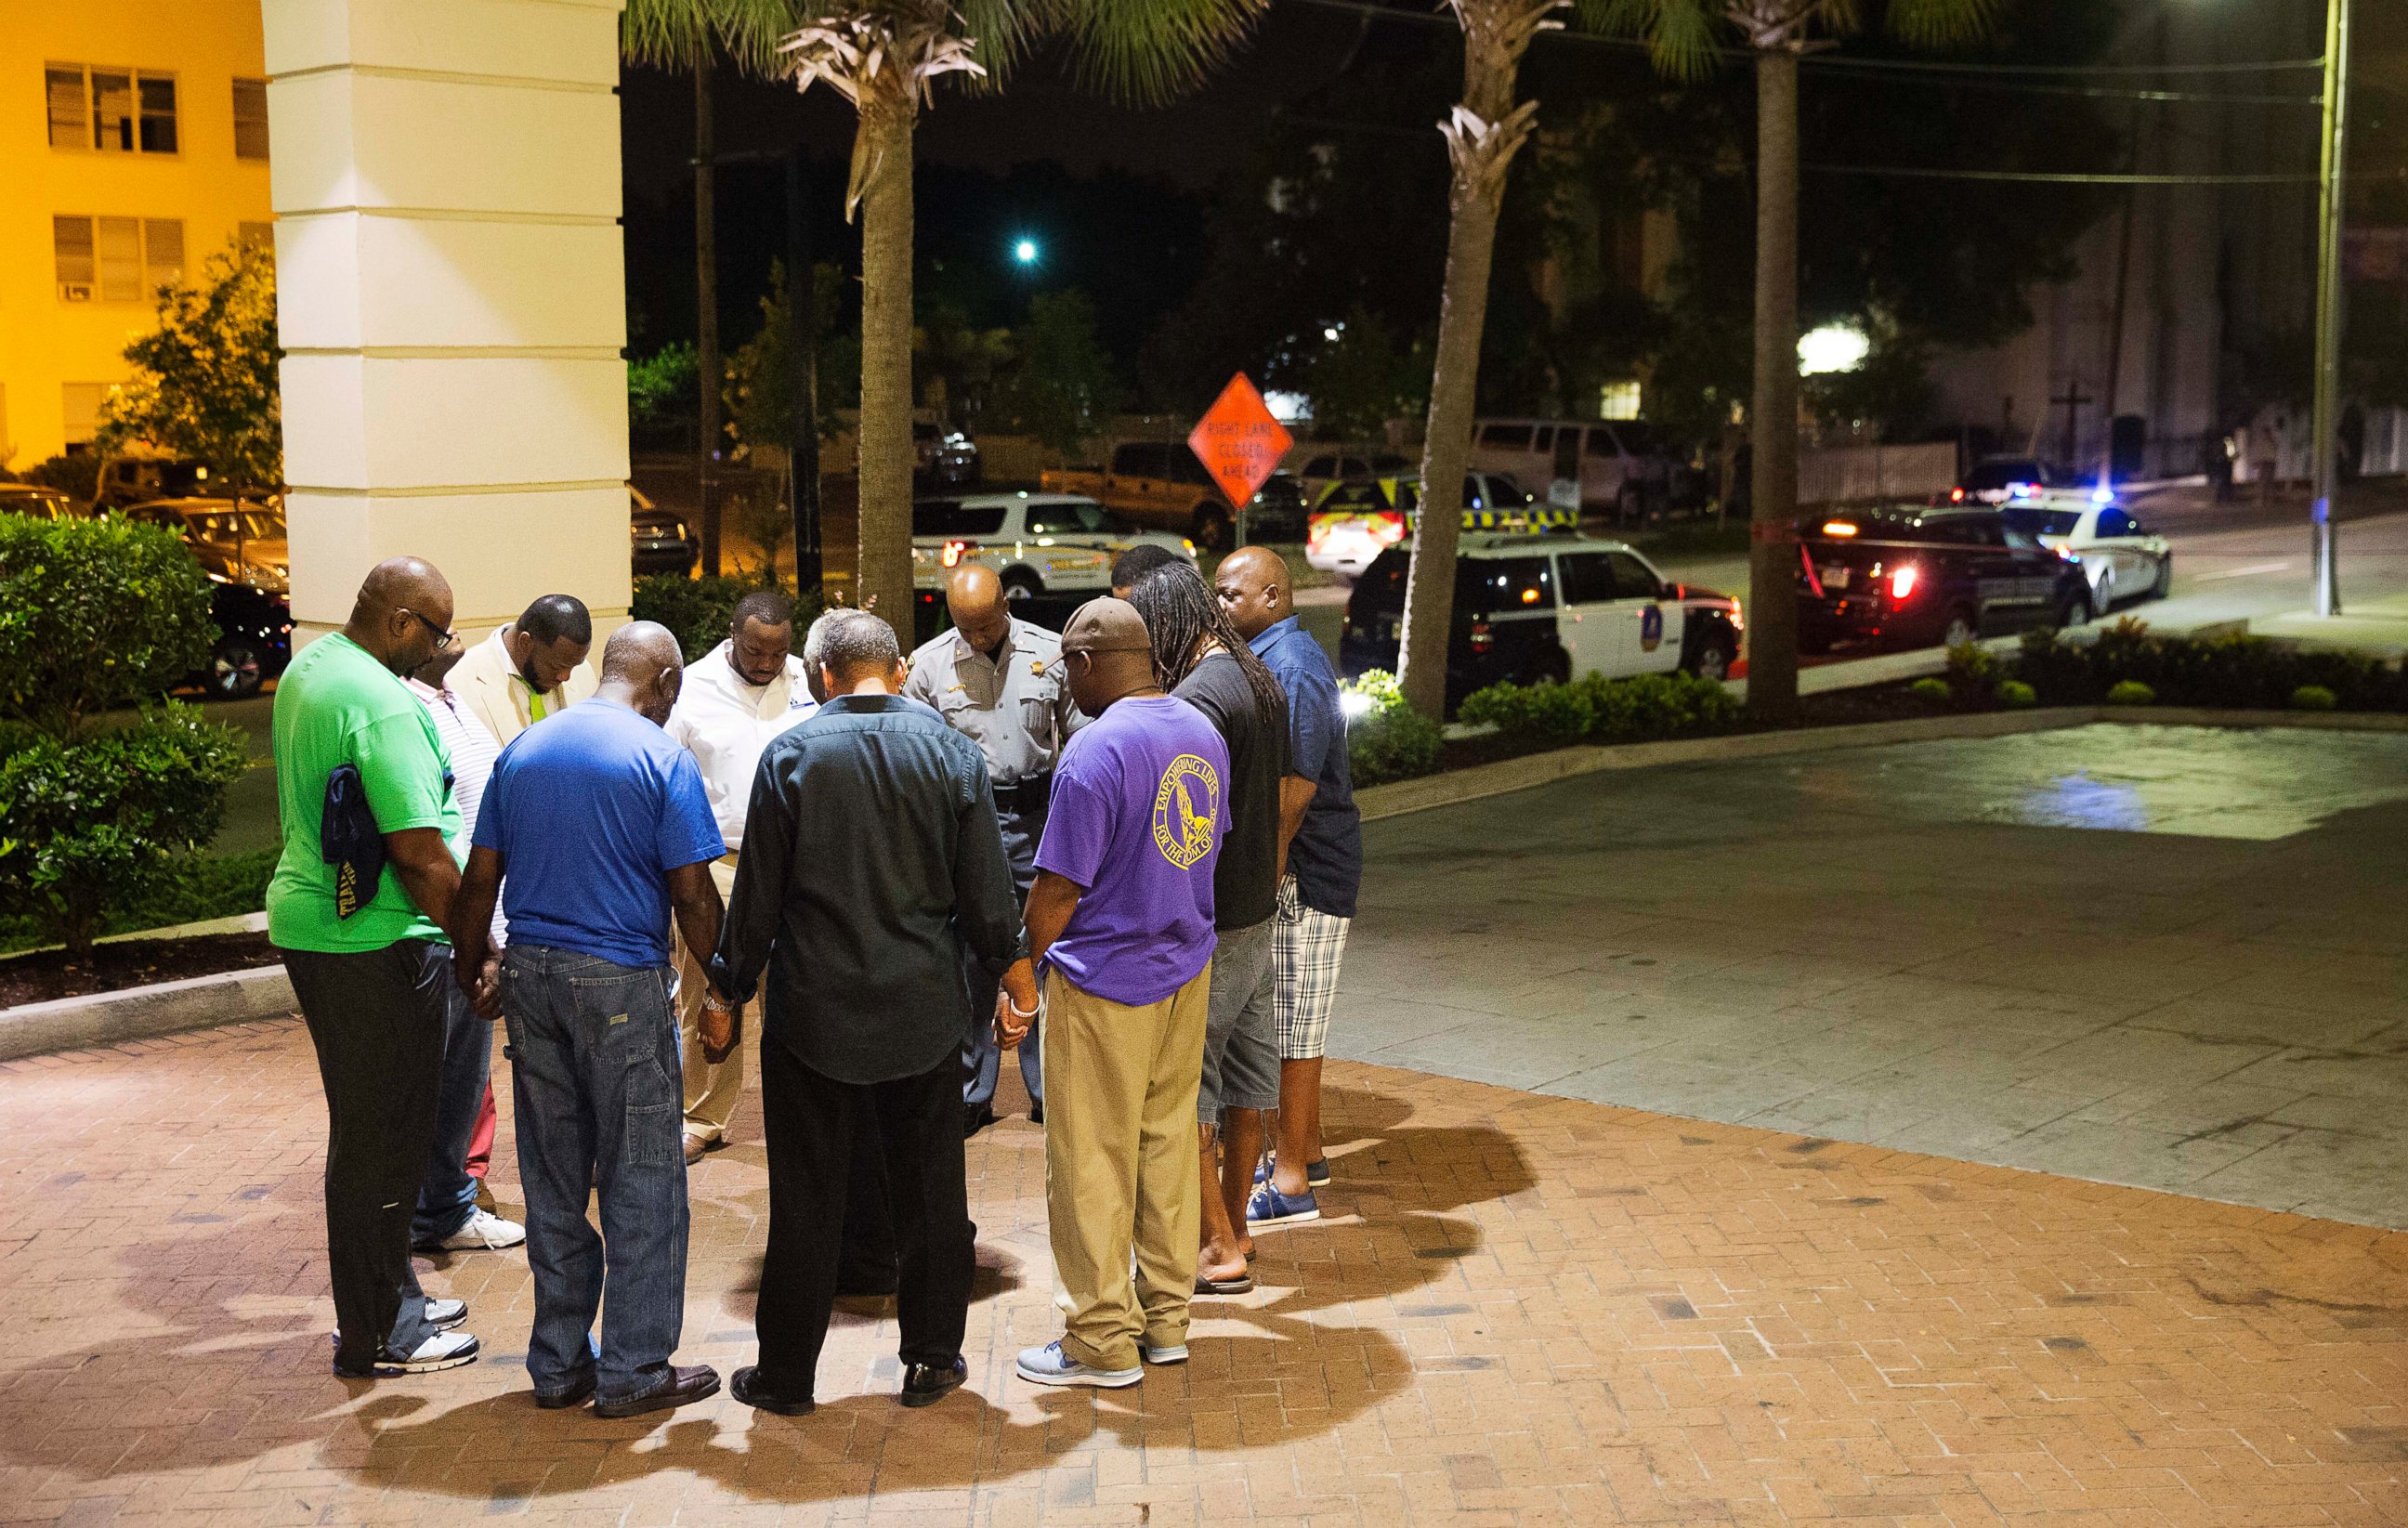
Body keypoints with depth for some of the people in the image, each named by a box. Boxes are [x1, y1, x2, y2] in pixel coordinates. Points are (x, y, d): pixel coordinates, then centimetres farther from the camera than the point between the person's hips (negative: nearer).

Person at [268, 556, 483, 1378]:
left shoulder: (308, 667, 10)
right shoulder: (382, 703, -22)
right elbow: (420, 850, -24)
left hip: (310, 922, 10)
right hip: (375, 942, -10)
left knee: (367, 1124, 21)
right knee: (384, 1136, 2)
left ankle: (386, 1294, 34)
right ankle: (377, 1334, 13)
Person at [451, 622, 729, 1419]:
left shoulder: (522, 750, 10)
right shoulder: (661, 758, -7)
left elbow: (481, 879, 9)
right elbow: (693, 894, -10)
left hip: (529, 973, 6)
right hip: (621, 982, -5)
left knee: (553, 1181, 13)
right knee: (641, 1180, 4)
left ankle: (558, 1364, 20)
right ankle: (634, 1370, 8)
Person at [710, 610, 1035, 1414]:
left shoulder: (788, 755, -6)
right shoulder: (951, 751, -2)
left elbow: (756, 894, -4)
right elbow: (986, 889, 1)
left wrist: (731, 986, 8)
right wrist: (1015, 971, 16)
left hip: (814, 1013, -1)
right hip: (925, 1012, 1)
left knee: (806, 1198, 7)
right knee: (930, 1189, 13)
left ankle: (787, 1372, 16)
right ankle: (931, 1358, 20)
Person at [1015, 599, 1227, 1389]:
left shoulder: (1095, 752, -20)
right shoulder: (1204, 733, 4)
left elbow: (1058, 889, -18)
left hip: (1104, 984, -8)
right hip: (1187, 968, 8)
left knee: (1092, 1163, 4)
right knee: (1168, 1144, 16)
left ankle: (1103, 1341, 12)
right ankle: (1166, 1319, 24)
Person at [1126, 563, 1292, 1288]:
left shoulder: (1197, 697, -19)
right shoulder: (1263, 683, 10)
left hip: (1206, 924, -9)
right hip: (1258, 912, 9)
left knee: (1183, 1092, -1)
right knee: (1244, 1084, 15)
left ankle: (1219, 1250, 5)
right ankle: (1233, 1231, 26)